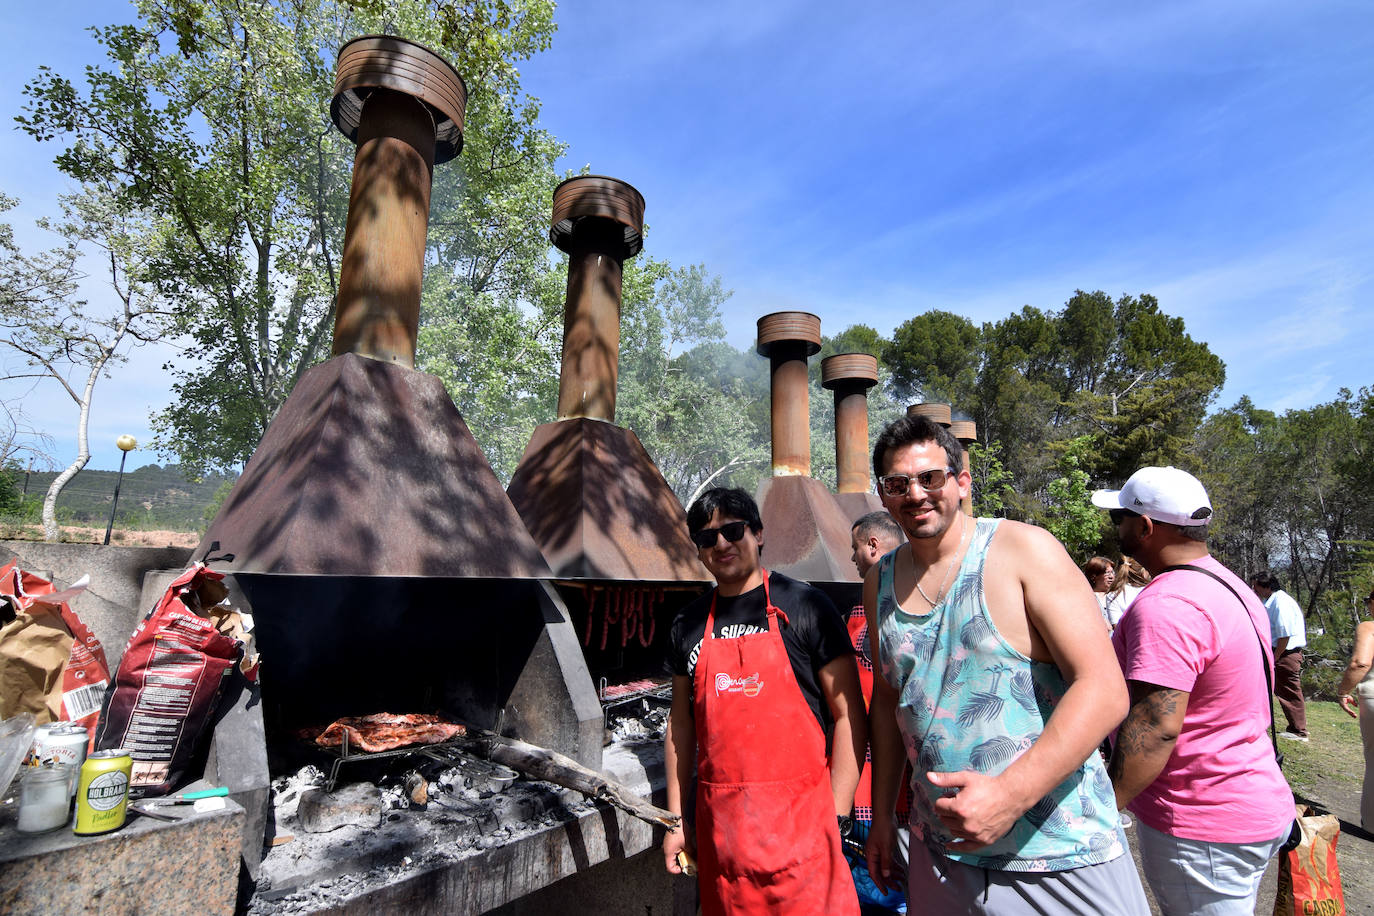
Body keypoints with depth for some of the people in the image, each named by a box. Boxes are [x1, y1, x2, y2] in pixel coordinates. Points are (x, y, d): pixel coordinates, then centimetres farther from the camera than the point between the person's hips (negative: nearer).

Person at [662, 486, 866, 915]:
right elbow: (681, 722, 12)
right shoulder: (689, 624, 5)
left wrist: (837, 817, -10)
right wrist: (676, 820, 12)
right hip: (718, 821, 4)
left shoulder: (804, 606, -7)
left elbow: (849, 715, -7)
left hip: (799, 815, -3)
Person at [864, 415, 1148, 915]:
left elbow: (1104, 690, -17)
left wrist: (1011, 792, -26)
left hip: (1059, 854, -4)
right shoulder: (880, 581, 2)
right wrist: (881, 816, 11)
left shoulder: (1024, 549, -12)